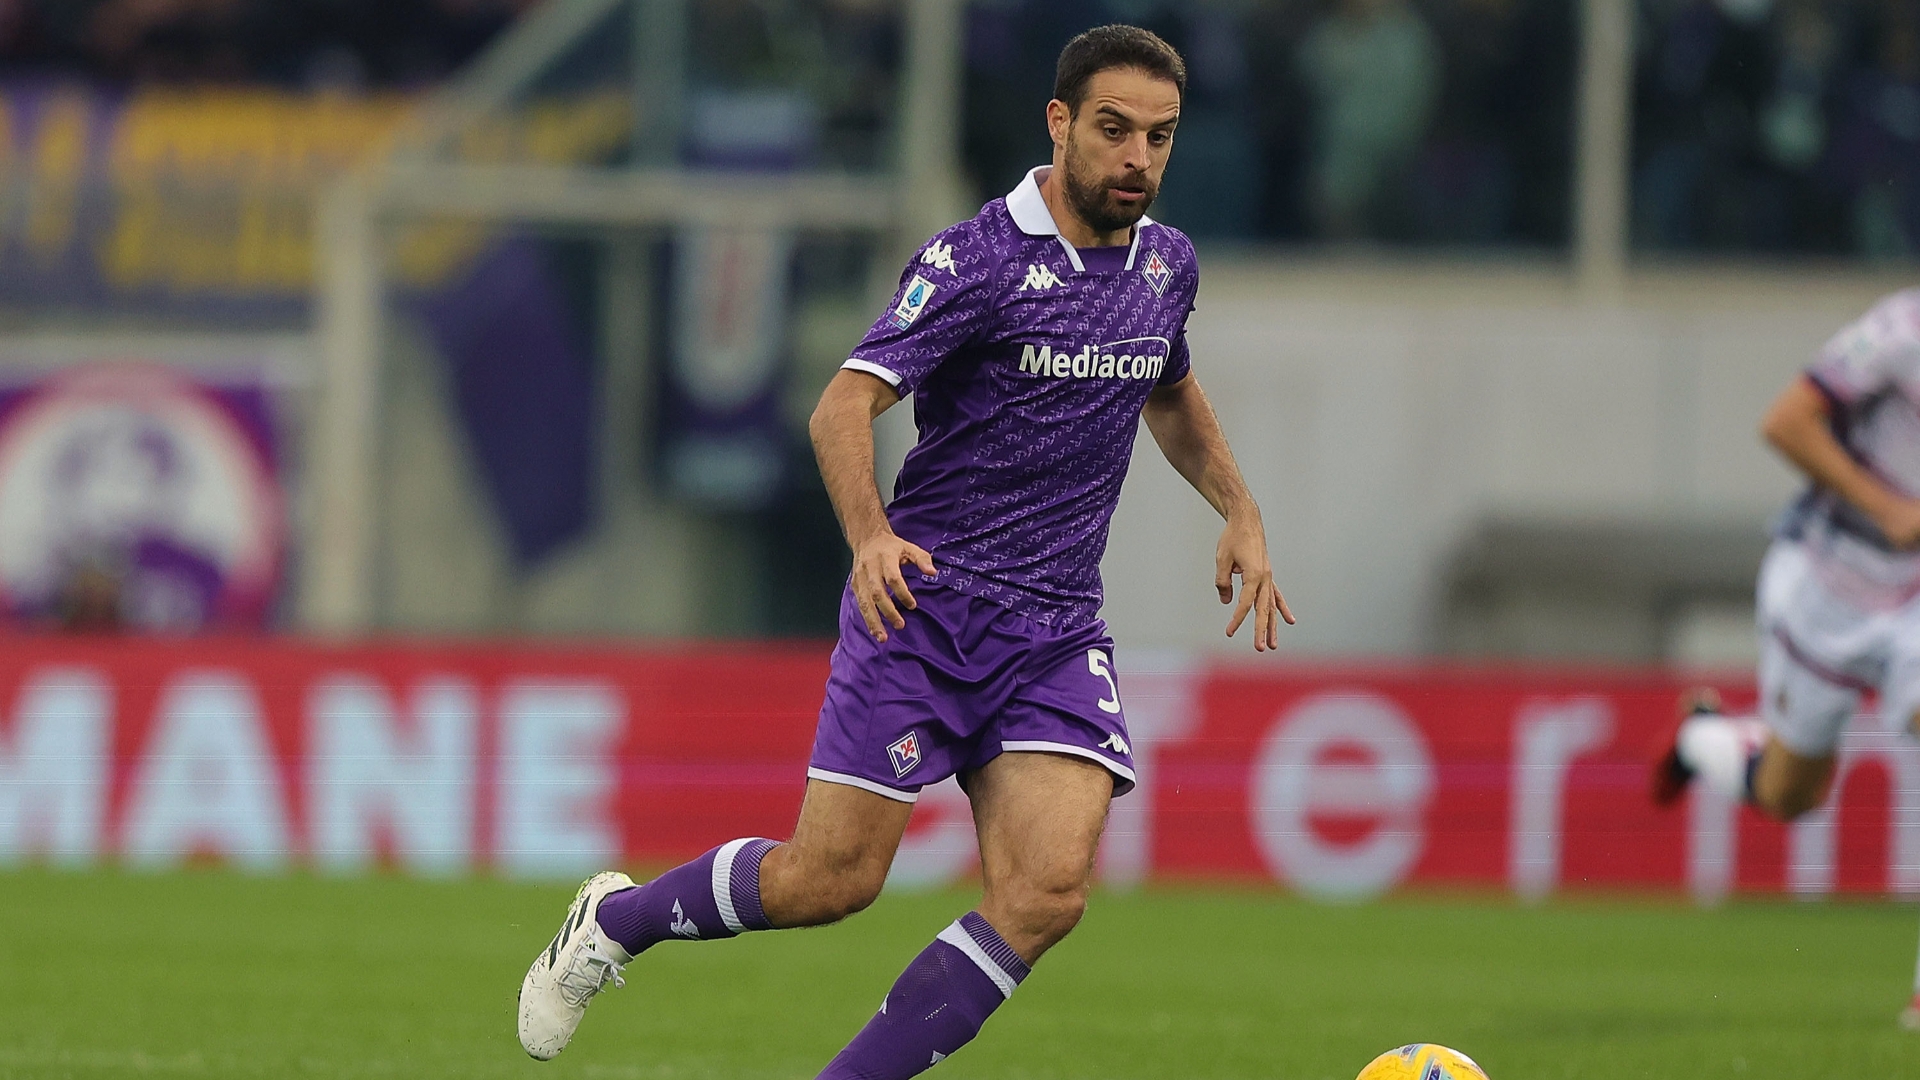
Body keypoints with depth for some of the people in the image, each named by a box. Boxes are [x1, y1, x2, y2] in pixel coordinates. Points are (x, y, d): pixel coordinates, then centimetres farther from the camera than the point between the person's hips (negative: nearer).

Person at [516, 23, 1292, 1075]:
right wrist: (871, 534, -37)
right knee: (831, 880, -4)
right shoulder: (977, 260, -13)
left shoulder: (1165, 261, 9)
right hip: (925, 596, -5)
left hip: (1058, 631, 5)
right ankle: (614, 920, 24)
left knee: (1046, 894, -15)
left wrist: (1241, 512, 17)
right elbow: (845, 405, -20)